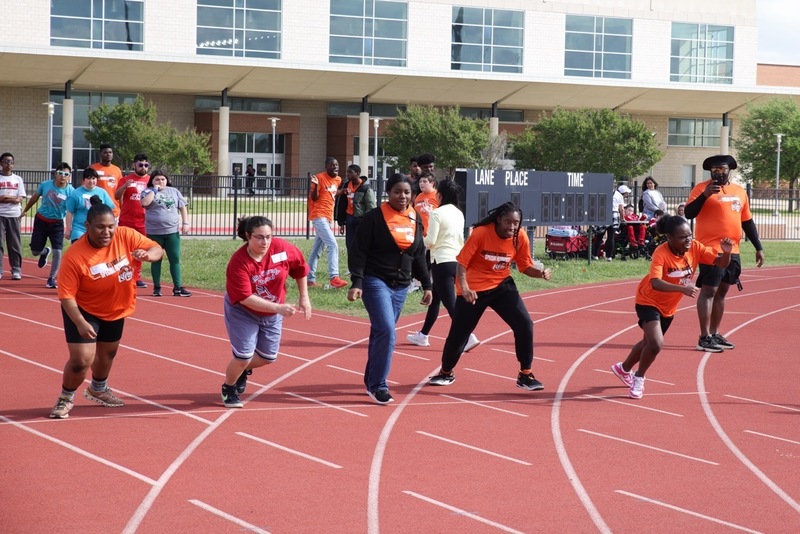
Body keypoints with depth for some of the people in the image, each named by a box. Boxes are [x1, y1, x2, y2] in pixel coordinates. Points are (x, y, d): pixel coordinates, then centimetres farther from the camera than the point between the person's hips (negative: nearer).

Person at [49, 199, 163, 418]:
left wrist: (148, 255, -37)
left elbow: (157, 249, -13)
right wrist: (80, 323, -39)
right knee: (82, 359, -16)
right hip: (84, 310, -5)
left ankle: (98, 389, 55)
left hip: (116, 310, 5)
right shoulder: (74, 256, -30)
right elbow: (66, 295, -28)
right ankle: (66, 398, 14)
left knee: (108, 353, 25)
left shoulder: (126, 236, -19)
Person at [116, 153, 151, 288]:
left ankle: (136, 277, 8)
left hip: (143, 222, 2)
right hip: (126, 221, -2)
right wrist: (125, 186, -21)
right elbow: (117, 196, -5)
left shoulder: (150, 180, 8)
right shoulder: (126, 179, 3)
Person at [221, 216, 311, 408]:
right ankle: (229, 389, 17)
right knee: (243, 356, -12)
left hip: (272, 314, 5)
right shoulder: (239, 262, -31)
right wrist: (278, 308, -40)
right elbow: (245, 298, -33)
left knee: (268, 357, 10)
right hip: (242, 312, -5)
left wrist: (304, 298, 0)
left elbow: (300, 268, -1)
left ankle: (244, 370, 43)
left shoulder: (282, 249, -20)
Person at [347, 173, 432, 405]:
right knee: (386, 331, -16)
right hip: (376, 282, -6)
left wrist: (426, 285, 15)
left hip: (401, 286, 6)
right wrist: (356, 282, -18)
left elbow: (419, 255, 17)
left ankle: (371, 380, 23)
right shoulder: (374, 217, -9)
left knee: (381, 332, 10)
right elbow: (358, 252, -9)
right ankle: (377, 386, -8)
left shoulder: (415, 219, 9)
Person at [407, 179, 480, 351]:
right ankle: (423, 335, 29)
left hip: (442, 261, -8)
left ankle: (468, 337, -17)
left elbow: (430, 242, -13)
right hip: (457, 261, 8)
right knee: (435, 298, 20)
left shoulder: (437, 213, -12)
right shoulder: (459, 214, 10)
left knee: (450, 302, -7)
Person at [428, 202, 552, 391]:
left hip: (502, 286, 3)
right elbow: (461, 263, -18)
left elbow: (526, 267, 0)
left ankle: (525, 375, 3)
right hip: (473, 289, -3)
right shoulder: (480, 233, -22)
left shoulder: (520, 238, -11)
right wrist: (464, 287, -34)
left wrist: (540, 273, -22)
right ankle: (446, 373, 31)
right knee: (458, 332, 4)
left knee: (525, 325, -12)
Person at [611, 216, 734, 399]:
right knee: (656, 344, -23)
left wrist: (726, 253, -38)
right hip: (649, 301, -6)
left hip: (669, 306, 6)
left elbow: (721, 263, -16)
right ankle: (638, 378, 4)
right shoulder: (661, 253, -32)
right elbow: (655, 283, -45)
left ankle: (623, 368, 49)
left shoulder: (695, 248, -17)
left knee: (649, 342, 23)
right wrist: (682, 288, -58)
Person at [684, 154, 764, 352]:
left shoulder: (739, 191, 14)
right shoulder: (702, 188, -5)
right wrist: (705, 195, -26)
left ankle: (715, 334, 20)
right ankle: (704, 338, -7)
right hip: (711, 250, -7)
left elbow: (747, 221, 20)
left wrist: (758, 247, 18)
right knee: (708, 291, -8)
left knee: (722, 292, 12)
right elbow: (688, 213, -13)